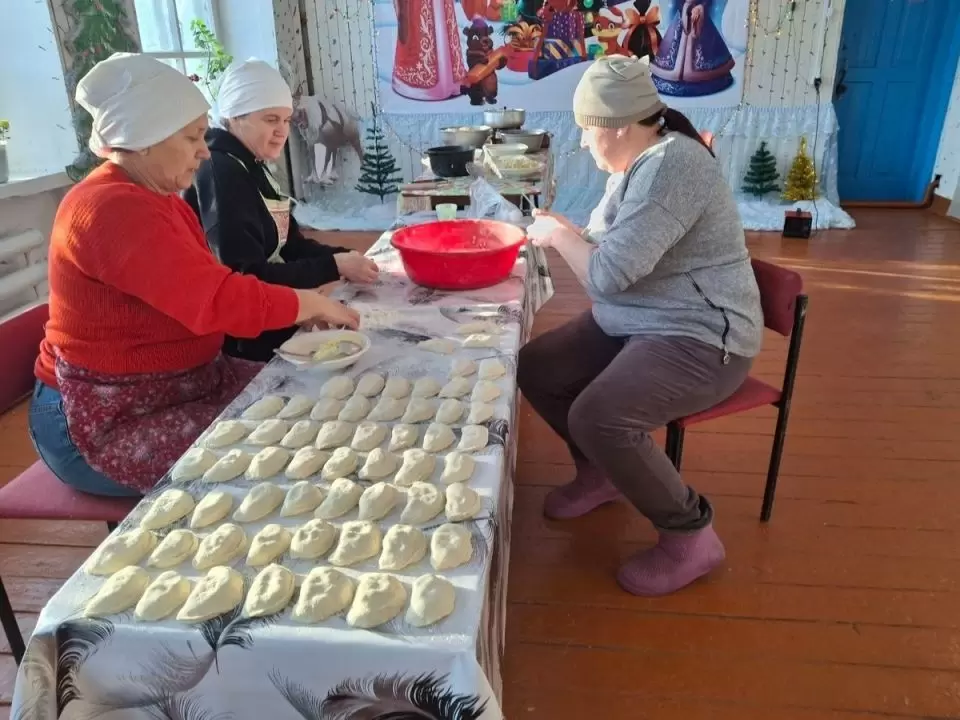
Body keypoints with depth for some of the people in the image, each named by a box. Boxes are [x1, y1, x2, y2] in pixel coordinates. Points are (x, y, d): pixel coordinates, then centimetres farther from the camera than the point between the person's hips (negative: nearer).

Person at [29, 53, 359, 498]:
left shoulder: (156, 197, 9)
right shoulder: (113, 210, -24)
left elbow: (208, 290, 7)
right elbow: (218, 300, -32)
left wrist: (302, 306, -7)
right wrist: (312, 305, -18)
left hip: (181, 382, 9)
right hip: (104, 423, -9)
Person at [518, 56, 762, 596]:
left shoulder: (671, 166, -23)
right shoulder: (641, 162, 9)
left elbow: (610, 273, -27)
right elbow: (613, 249, 19)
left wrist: (562, 236, -10)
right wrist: (567, 233, 2)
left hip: (699, 340, -10)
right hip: (639, 324, 10)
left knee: (597, 418, -30)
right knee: (535, 369, 3)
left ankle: (691, 536, -7)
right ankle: (601, 472, 23)